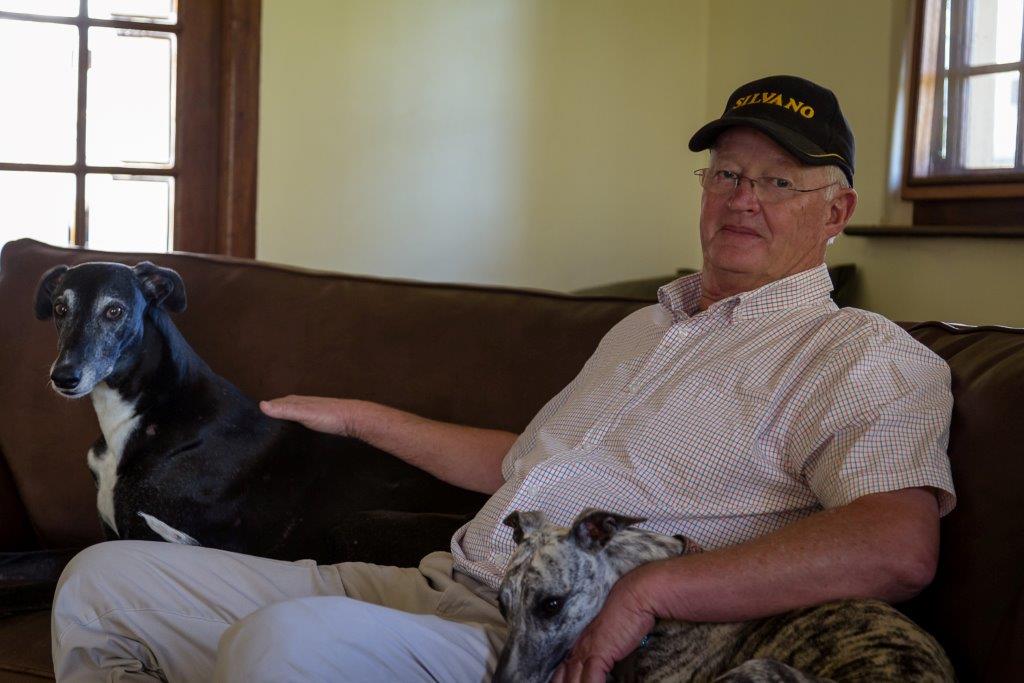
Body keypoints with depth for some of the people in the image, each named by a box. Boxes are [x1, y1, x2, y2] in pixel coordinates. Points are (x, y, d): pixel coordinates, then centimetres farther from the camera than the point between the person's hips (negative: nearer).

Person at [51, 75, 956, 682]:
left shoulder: (860, 356, -1)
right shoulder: (647, 327, 26)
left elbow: (899, 546, -20)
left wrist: (650, 591, -26)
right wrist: (362, 417, 36)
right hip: (430, 591, 9)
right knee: (103, 581, 3)